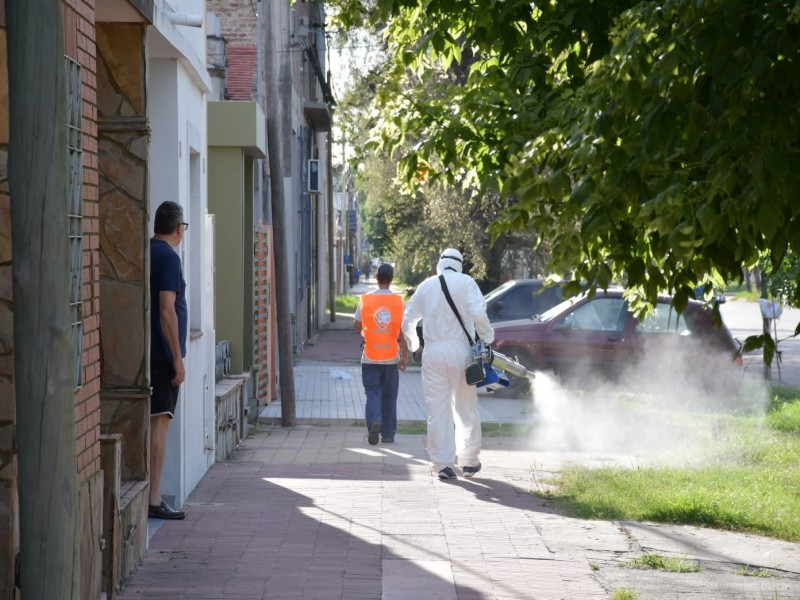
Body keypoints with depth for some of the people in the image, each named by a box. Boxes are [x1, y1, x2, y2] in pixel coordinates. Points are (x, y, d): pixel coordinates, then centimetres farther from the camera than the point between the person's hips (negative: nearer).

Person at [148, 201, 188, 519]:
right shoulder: (169, 258, -13)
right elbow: (166, 311, -20)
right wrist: (178, 358, -17)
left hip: (144, 353, 9)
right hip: (162, 354, -9)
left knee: (153, 421, 14)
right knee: (160, 422, -8)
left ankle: (148, 492, 18)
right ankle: (154, 500, -9)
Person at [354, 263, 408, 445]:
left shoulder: (365, 300, -4)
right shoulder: (398, 301, -4)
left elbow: (357, 325, 6)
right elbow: (403, 331, -5)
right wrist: (405, 355, 1)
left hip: (370, 357, -1)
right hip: (391, 356, 1)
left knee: (372, 392, 3)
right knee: (389, 395, 11)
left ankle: (374, 421, -23)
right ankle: (388, 433, 15)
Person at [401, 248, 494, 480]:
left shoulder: (427, 286, 10)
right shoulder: (466, 283, 1)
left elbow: (408, 320, 14)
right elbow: (478, 313, -13)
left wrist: (412, 343, 30)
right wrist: (487, 337, 1)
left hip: (434, 352, 1)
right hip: (461, 350, -1)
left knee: (438, 410, 3)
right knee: (466, 408, 9)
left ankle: (443, 463, -1)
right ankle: (469, 462, 14)